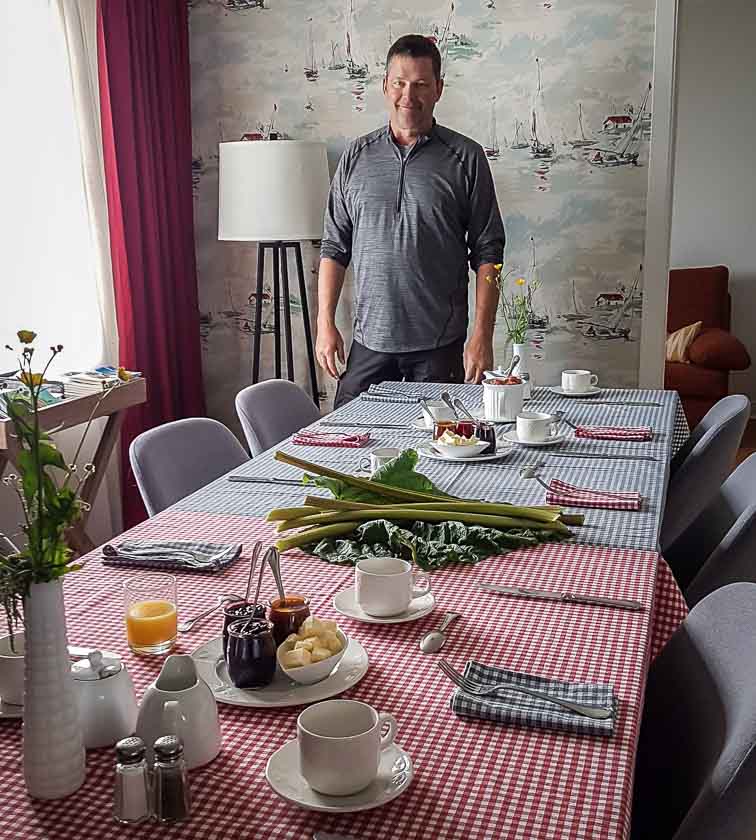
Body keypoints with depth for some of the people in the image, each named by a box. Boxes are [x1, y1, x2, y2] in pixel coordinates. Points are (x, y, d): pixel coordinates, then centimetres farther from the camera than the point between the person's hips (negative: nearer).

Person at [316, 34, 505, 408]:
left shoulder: (465, 157, 1)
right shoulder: (357, 156, 8)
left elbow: (487, 252, -1)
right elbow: (335, 247, 10)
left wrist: (482, 335, -8)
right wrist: (325, 323, 2)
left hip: (439, 346, -2)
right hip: (370, 339, 2)